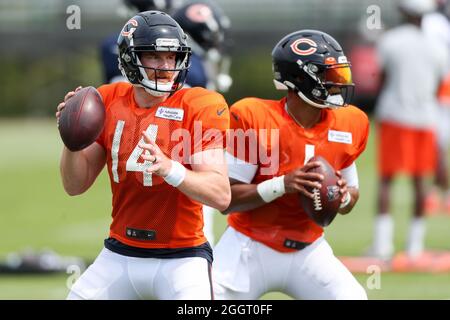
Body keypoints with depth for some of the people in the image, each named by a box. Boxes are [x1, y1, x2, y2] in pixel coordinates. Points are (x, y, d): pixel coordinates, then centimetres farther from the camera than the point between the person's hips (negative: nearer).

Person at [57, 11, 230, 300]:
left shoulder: (198, 107, -11)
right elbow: (76, 186, 8)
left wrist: (169, 168, -35)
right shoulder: (109, 103, 3)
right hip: (119, 255, 4)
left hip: (181, 258, -4)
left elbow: (221, 197, -19)